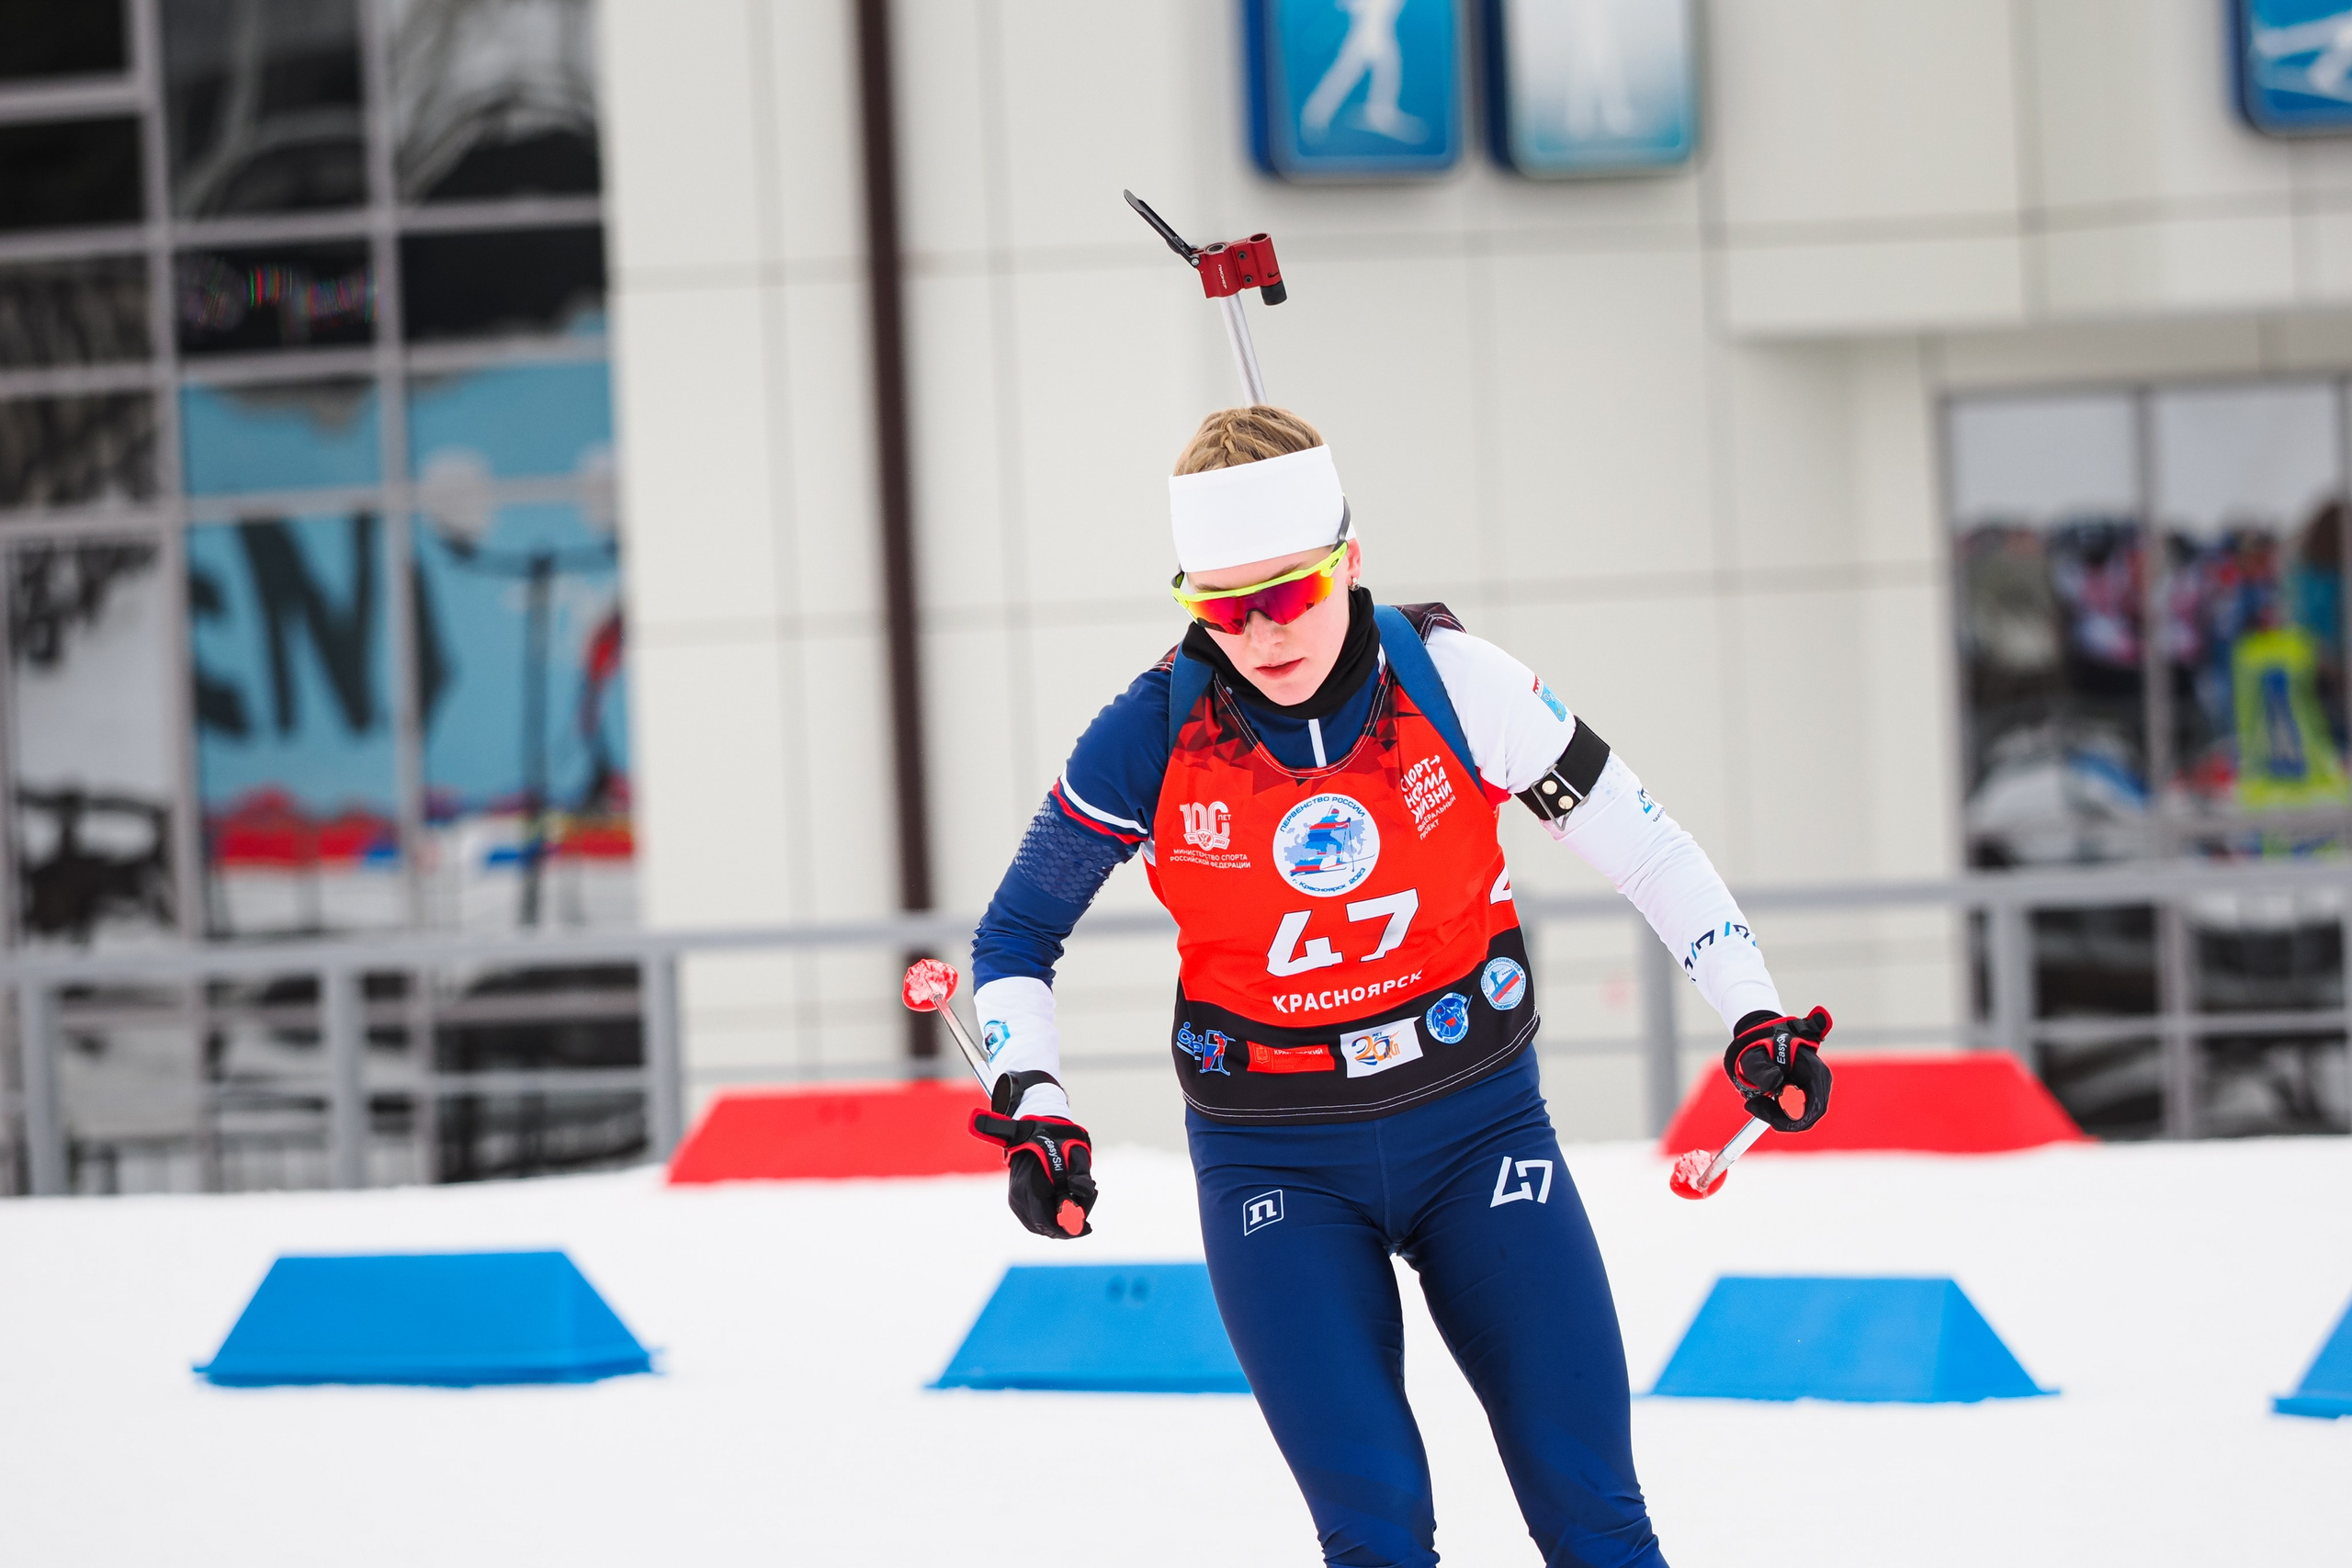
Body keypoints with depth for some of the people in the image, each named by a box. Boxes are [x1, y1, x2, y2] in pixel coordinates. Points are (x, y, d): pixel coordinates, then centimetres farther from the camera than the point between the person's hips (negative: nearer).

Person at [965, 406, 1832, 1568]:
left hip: (1478, 1123, 1)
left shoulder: (1450, 682, -12)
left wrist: (1754, 1016, -1)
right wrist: (1030, 1105, -12)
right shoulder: (1150, 739, -12)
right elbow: (1015, 937, 2)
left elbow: (1640, 845, 1)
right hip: (1274, 1166, -1)